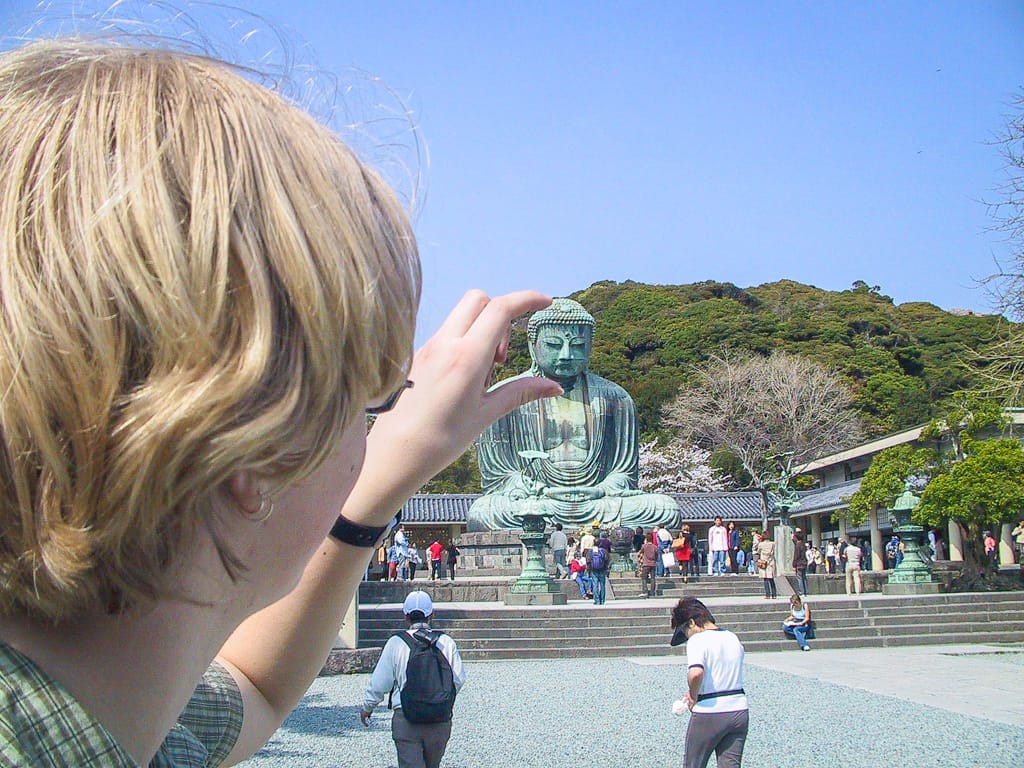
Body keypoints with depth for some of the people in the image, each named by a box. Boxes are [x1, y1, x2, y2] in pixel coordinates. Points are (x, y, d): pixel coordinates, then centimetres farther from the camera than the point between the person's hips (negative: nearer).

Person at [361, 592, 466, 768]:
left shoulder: (395, 643, -5)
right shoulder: (446, 642, -1)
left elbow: (379, 682, -3)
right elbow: (459, 679, 0)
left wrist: (367, 707, 14)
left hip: (406, 719, -3)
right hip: (440, 720, 3)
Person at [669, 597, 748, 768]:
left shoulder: (698, 639, -13)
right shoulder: (733, 638, 11)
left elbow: (696, 673, -30)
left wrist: (693, 697, -13)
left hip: (708, 715, -6)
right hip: (739, 711, 6)